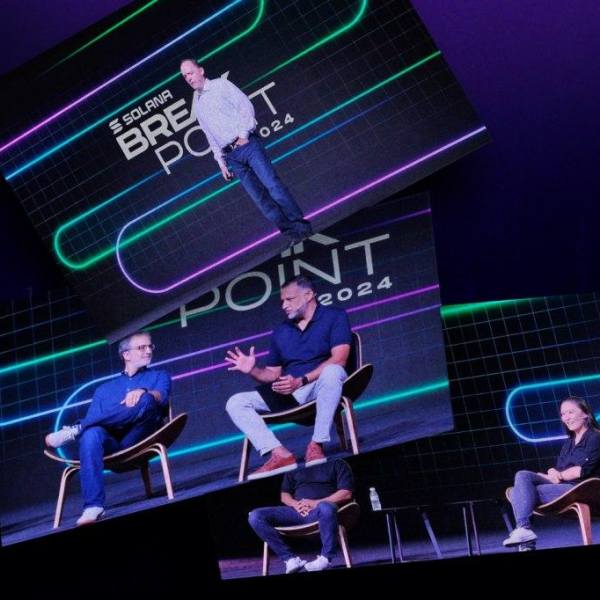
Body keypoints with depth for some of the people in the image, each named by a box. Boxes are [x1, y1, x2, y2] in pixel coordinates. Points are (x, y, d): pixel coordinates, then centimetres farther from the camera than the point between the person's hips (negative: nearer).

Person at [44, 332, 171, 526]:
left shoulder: (159, 376, 23)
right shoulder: (104, 389, 30)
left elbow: (161, 397, 0)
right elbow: (93, 419, 16)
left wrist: (143, 392, -23)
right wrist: (84, 429, -8)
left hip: (140, 440, -2)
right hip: (109, 443, 2)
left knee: (145, 400, -31)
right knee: (91, 433, -35)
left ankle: (76, 430, -27)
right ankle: (93, 506, -44)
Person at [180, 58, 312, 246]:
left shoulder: (220, 85, 4)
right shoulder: (197, 105, 18)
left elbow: (245, 105, -4)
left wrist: (243, 133, -13)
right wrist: (221, 162, 13)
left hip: (246, 144, -4)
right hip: (231, 156, 5)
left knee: (272, 185, -13)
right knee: (259, 197, -3)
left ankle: (300, 225, -9)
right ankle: (290, 232, -1)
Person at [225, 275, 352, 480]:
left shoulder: (334, 316, 1)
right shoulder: (280, 332, 19)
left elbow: (338, 359, -13)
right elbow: (273, 373, 19)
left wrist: (301, 381, -22)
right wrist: (253, 370, -4)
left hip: (322, 386, -5)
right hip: (288, 393, 6)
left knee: (331, 372, -40)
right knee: (235, 403, -10)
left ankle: (316, 444, -31)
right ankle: (280, 454, -28)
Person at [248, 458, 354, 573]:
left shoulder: (336, 463, 12)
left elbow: (346, 494, 1)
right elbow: (284, 495, 23)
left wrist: (316, 503, -10)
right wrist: (295, 504, -1)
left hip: (319, 511, -4)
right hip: (298, 511, 4)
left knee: (326, 508, -42)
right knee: (255, 516, -19)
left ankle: (326, 558, -22)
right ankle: (290, 559, -19)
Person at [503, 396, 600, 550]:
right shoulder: (568, 443, 25)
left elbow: (583, 470, -12)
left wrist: (559, 475, -2)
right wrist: (552, 473, -8)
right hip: (562, 485, 8)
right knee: (522, 476, -16)